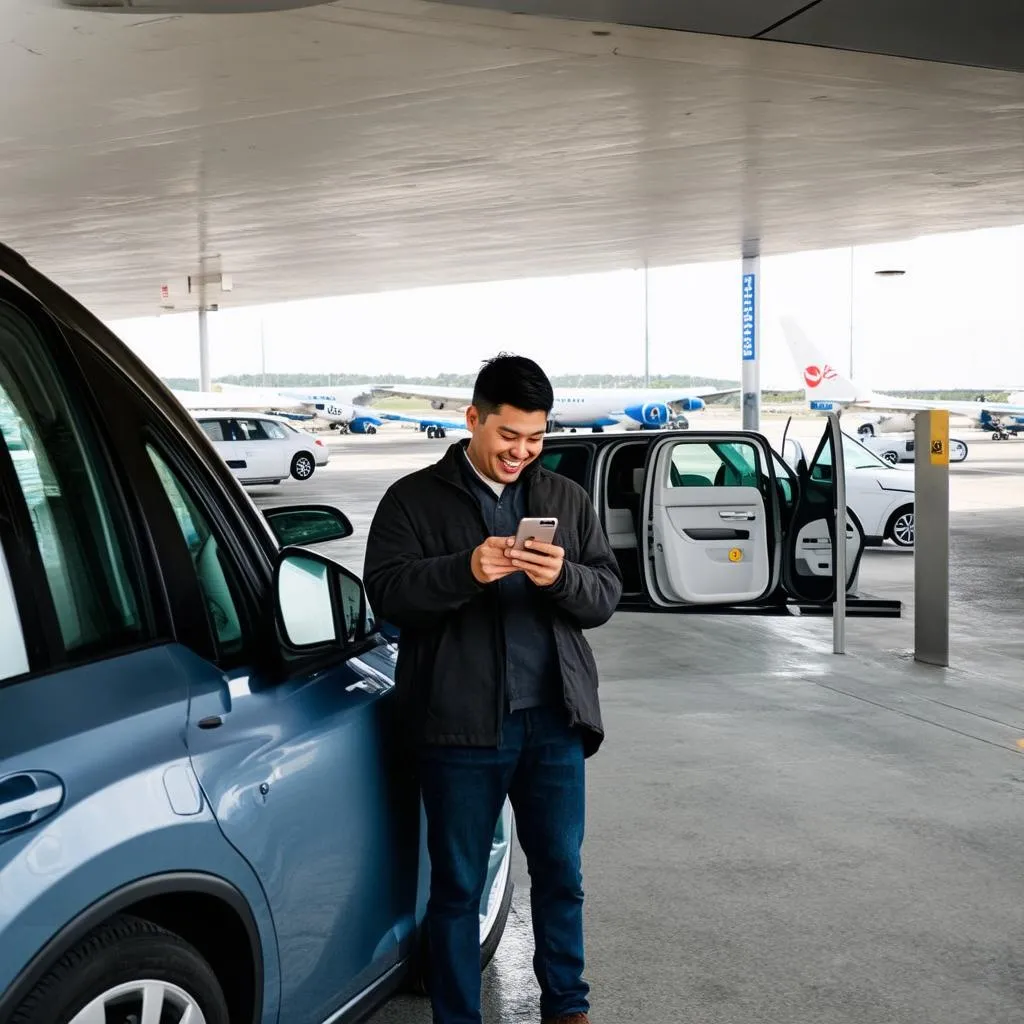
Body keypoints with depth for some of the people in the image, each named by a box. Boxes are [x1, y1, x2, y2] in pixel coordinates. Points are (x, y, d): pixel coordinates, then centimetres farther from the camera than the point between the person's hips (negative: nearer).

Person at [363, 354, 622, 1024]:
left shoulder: (566, 499, 11)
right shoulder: (415, 499, 0)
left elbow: (608, 594, 7)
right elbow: (386, 593, -10)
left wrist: (563, 577, -15)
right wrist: (466, 569, -25)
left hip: (553, 721, 3)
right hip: (461, 724, -3)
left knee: (562, 872, 14)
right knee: (459, 885, 7)